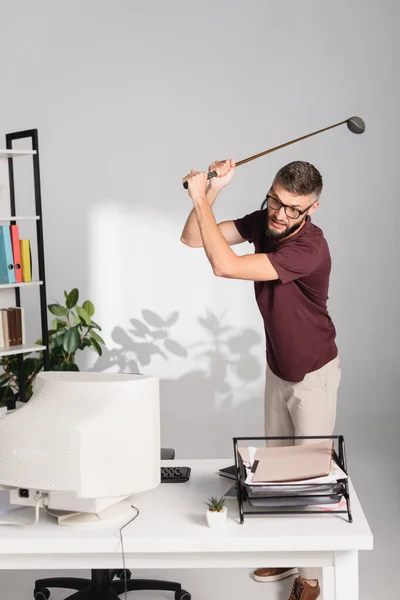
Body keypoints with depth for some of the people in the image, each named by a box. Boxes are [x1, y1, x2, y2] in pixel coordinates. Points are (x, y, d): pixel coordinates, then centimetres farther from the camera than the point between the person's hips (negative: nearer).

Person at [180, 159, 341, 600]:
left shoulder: (310, 248, -34)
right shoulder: (263, 221, -11)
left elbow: (224, 266, -40)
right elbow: (191, 239, -9)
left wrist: (201, 200, -33)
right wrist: (212, 191, -23)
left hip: (313, 374, -7)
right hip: (277, 368, 8)